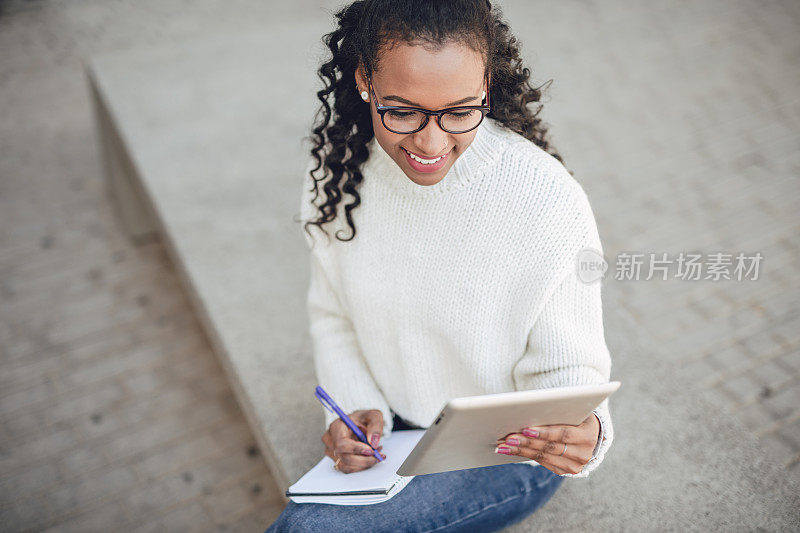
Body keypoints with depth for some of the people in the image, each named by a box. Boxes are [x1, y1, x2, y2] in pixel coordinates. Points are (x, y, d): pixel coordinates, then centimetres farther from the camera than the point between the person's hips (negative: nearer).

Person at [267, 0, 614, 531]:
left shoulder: (548, 203, -26)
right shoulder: (342, 169, -11)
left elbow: (564, 369, -15)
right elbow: (334, 318, 3)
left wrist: (585, 433, -36)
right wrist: (358, 408, -11)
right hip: (389, 437, 5)